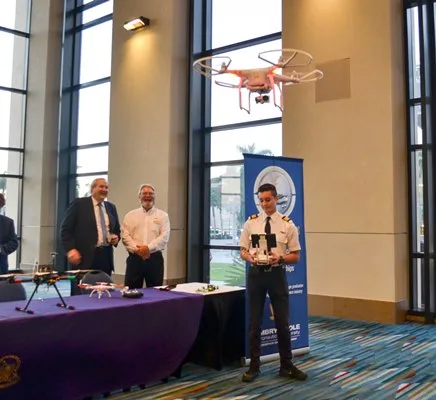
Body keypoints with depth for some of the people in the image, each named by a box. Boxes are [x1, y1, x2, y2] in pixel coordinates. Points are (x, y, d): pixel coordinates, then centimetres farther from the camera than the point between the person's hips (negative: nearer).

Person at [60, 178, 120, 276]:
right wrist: (70, 249, -14)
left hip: (106, 256, 5)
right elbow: (66, 229, -3)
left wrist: (116, 237, 2)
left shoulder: (111, 207, 16)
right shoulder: (79, 203, 0)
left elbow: (116, 229, 25)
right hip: (84, 257, -5)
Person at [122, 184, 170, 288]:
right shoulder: (130, 215, 11)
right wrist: (136, 249, -14)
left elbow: (164, 236, -5)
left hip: (155, 258, 0)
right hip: (135, 258, 1)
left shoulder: (162, 215, 7)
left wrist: (149, 247, -17)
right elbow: (125, 235, 1)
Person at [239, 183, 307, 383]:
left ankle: (286, 366, 25)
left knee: (282, 322, 8)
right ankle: (254, 365, 24)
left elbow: (296, 256, -1)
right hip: (255, 273, 1)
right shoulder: (251, 222, 2)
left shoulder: (287, 224, -2)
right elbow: (243, 250, 6)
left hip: (277, 274, -1)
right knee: (254, 322, 9)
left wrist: (280, 257, -20)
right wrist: (250, 257, -16)